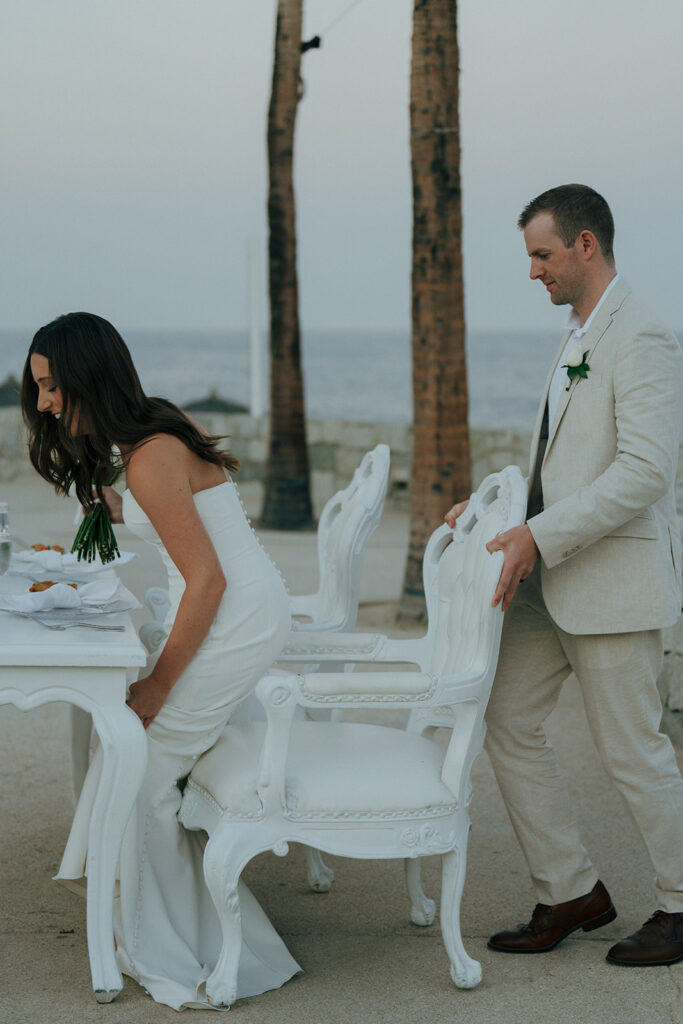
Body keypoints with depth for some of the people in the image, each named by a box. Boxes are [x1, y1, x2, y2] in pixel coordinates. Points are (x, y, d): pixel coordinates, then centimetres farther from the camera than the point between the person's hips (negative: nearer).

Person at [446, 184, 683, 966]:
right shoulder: (577, 338, 17)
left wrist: (539, 535, -24)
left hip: (614, 579, -9)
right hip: (547, 577, 10)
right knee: (508, 725, 8)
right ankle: (571, 892, 18)